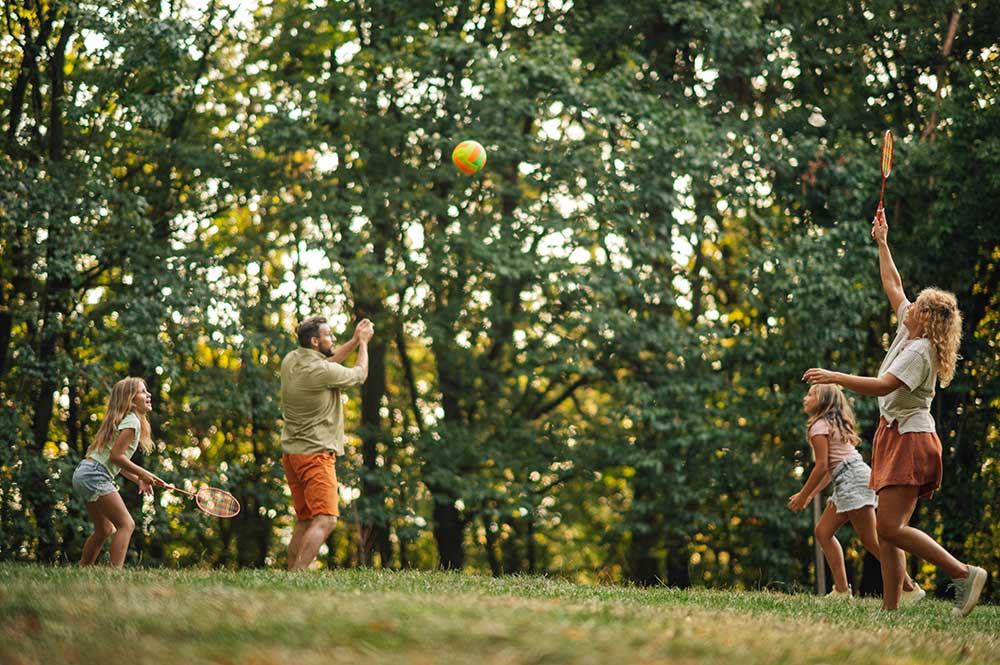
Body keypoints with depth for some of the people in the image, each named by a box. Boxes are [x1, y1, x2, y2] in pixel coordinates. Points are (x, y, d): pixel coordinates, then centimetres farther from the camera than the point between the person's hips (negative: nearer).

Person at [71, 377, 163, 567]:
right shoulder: (132, 421, -11)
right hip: (95, 475, -10)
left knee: (104, 529, 17)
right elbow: (115, 455, -19)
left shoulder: (121, 420, 20)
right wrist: (143, 474, -11)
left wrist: (139, 479, 10)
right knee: (126, 524, -12)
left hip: (83, 473, 10)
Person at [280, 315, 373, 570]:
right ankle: (297, 575, -27)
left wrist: (354, 341, 23)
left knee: (304, 521, 13)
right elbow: (360, 374, 2)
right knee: (325, 520, -15)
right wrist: (363, 343, 17)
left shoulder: (290, 361, 7)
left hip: (291, 453, 9)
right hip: (315, 453, -9)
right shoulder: (323, 372, -16)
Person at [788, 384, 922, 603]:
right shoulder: (835, 424, 25)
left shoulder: (820, 426, -4)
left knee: (871, 541, -13)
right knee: (823, 531, 11)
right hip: (846, 484, 10)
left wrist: (803, 495, -5)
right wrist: (811, 494, 23)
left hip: (854, 479, -10)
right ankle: (841, 590, 5)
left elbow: (822, 466, -11)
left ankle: (910, 589, -15)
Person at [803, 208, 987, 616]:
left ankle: (964, 573, -16)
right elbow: (893, 286, 24)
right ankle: (890, 609, 0)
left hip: (910, 441, -10)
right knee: (888, 531, 3)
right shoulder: (910, 334, 12)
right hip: (897, 438, 10)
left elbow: (882, 386, -27)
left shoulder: (919, 350, -14)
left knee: (889, 528, -17)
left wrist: (834, 377, -28)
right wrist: (882, 243, 27)